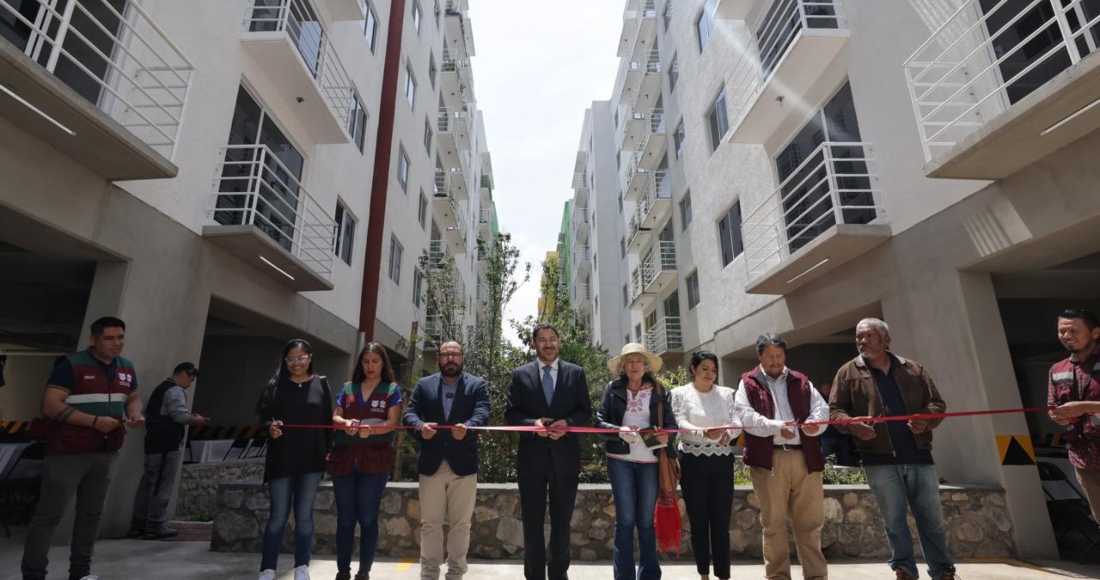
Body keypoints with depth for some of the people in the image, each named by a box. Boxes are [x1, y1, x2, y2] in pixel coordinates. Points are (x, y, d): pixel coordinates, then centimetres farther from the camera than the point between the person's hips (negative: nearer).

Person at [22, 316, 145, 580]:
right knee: (48, 514, 0)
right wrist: (95, 421, -21)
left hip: (106, 453, 6)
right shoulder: (71, 365, -10)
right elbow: (50, 406, -14)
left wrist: (135, 414, -2)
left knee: (91, 513, 11)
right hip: (68, 453, -5)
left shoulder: (127, 368, 9)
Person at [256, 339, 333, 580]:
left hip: (311, 459, 1)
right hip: (281, 459, 0)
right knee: (278, 515, 3)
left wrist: (328, 450, 1)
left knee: (304, 514, 8)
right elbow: (264, 414, 1)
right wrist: (270, 427, -20)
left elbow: (328, 420, 5)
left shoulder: (321, 384, 4)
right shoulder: (276, 384, 3)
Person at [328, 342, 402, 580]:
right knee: (345, 518, 8)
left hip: (375, 459, -3)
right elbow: (335, 417, 9)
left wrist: (371, 429, -24)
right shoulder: (347, 388, 13)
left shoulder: (392, 389, 3)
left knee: (368, 518, 3)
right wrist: (346, 423, -14)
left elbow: (392, 422, -6)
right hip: (344, 458, 3)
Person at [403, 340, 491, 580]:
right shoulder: (423, 385, 9)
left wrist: (467, 427, -33)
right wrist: (420, 427, -22)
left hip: (463, 465, -1)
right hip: (431, 464, 2)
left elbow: (482, 413, -11)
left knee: (460, 524, 8)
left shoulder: (477, 385, 3)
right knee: (430, 523, 10)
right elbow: (409, 413, 0)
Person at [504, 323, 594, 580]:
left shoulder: (576, 373, 5)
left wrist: (567, 424, -16)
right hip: (531, 457, 0)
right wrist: (532, 424, -18)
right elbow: (510, 414, 0)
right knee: (532, 522, 8)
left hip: (565, 457, 1)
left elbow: (586, 413, 3)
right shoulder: (520, 374, 4)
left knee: (562, 522, 13)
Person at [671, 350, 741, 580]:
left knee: (721, 521, 4)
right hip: (694, 461, -2)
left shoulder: (727, 393, 9)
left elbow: (737, 422, 1)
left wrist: (728, 433, -21)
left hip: (722, 461, 2)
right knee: (698, 521, 7)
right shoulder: (680, 393, 0)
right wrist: (704, 433, -29)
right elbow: (681, 425, -11)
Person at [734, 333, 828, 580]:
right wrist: (776, 427, -21)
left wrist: (814, 422, -15)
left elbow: (821, 407, 8)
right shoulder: (748, 383, 6)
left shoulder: (801, 381, 17)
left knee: (810, 521, 9)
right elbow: (745, 416, -7)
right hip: (769, 459, -3)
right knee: (773, 522, 6)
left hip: (805, 457, 3)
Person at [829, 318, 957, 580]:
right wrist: (851, 424, -20)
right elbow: (834, 409, 1)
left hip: (918, 456, 2)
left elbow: (937, 402, 10)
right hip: (879, 459, -2)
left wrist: (927, 420, -12)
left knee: (931, 516, 11)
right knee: (893, 519, 6)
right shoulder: (848, 372, 2)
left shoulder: (913, 369, 10)